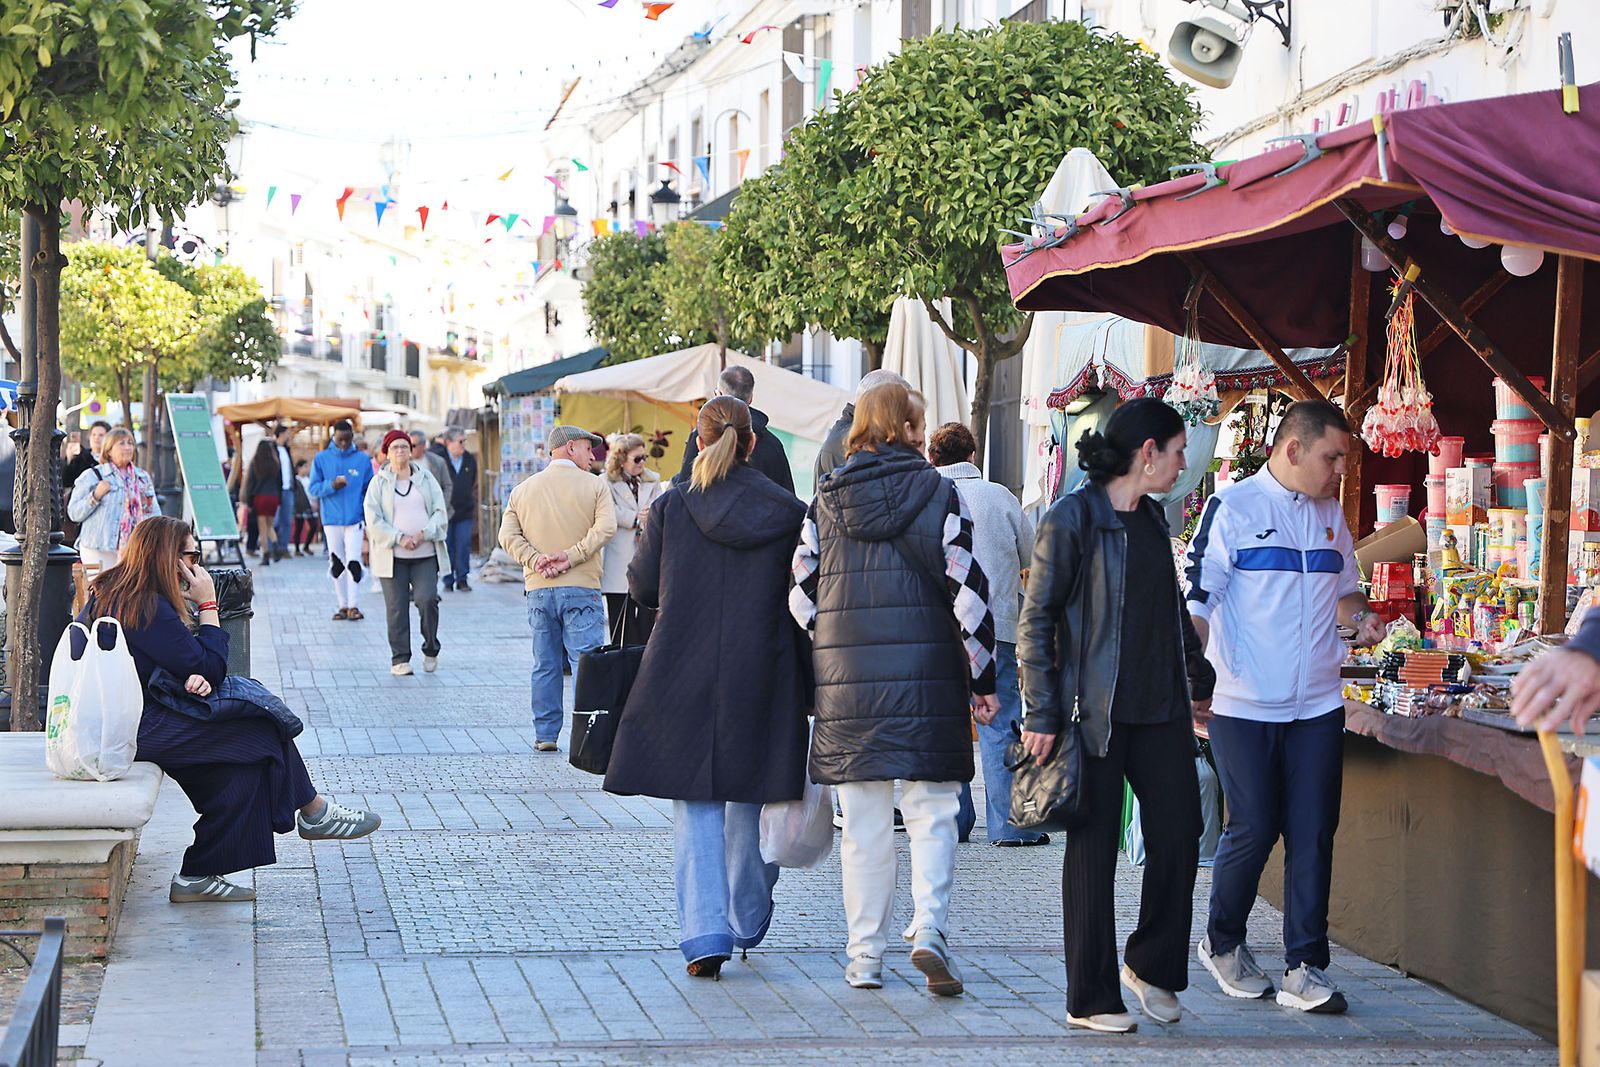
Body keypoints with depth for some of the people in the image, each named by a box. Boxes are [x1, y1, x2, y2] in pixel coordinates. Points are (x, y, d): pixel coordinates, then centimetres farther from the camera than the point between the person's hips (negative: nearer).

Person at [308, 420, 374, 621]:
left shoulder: (362, 459, 4)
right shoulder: (321, 459, 4)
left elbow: (369, 491, 8)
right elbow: (314, 489, 3)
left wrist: (369, 518, 0)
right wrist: (332, 485, -16)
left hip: (355, 519, -1)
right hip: (331, 520, 1)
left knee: (353, 563, -9)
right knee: (337, 565, 5)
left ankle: (353, 605, -5)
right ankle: (343, 605, 13)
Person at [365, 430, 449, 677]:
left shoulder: (426, 479, 11)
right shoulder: (379, 483, 5)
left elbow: (440, 512, 6)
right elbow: (374, 520, -2)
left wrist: (423, 534, -11)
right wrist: (400, 538, -14)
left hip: (425, 554, 1)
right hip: (392, 555, -1)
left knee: (427, 599, -13)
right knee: (397, 607, -1)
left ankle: (431, 650, 7)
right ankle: (399, 659, 7)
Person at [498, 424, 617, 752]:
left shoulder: (523, 489, 12)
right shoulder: (594, 485, 0)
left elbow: (508, 535, 2)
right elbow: (605, 527, -14)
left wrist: (536, 559, -7)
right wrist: (571, 556, -15)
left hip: (538, 589, 4)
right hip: (581, 589, -4)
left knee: (545, 666, 9)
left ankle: (545, 734, 12)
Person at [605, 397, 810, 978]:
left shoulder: (670, 508, -4)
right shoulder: (790, 514, -3)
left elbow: (641, 587, 5)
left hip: (683, 674, -1)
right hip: (762, 678, 1)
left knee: (694, 805, 4)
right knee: (750, 804, 15)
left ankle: (704, 932, -9)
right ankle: (747, 924, 28)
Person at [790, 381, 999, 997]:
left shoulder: (825, 501, 6)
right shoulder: (937, 494, -2)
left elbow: (802, 593, 6)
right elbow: (965, 588, -5)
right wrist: (982, 679, 1)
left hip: (845, 675, 2)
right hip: (926, 674, -2)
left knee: (864, 824, 8)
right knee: (932, 813, 5)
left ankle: (865, 956, 10)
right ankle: (928, 929, -13)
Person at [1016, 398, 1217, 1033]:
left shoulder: (1153, 519, 14)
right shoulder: (1072, 518, -8)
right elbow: (1036, 620, -10)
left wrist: (1202, 679, 33)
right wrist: (1042, 713, -14)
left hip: (1161, 708, 7)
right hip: (1095, 711, -7)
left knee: (1179, 836, 2)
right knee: (1094, 850, 0)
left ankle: (1151, 967, 22)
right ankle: (1091, 999, 9)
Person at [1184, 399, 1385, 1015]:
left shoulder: (1330, 515, 13)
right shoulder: (1233, 509, -5)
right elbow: (1195, 600, -7)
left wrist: (1361, 618, 4)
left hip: (1317, 708, 5)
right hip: (1244, 706, -5)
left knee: (1313, 835, 0)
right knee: (1254, 830, -2)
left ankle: (1305, 968, 4)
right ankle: (1222, 943, 21)